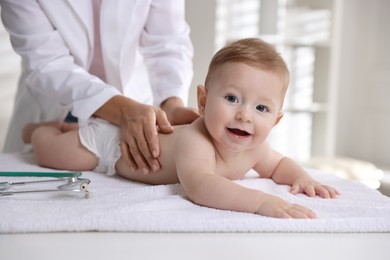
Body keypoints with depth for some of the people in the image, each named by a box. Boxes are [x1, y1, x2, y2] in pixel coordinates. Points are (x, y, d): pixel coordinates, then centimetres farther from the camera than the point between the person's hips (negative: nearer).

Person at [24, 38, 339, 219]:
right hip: (113, 137, -6)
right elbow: (198, 185, -66)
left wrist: (301, 176, -22)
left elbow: (278, 164, -1)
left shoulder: (254, 148, -22)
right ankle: (43, 127, 43)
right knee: (46, 152, 11)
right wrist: (261, 200, -75)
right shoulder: (194, 142, -47)